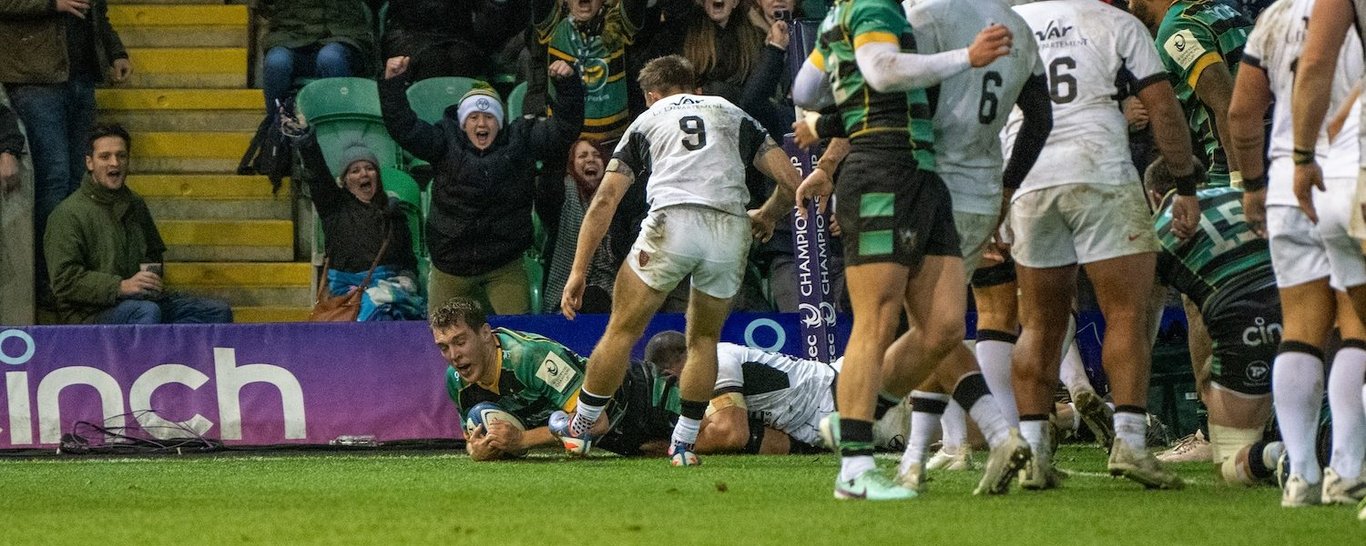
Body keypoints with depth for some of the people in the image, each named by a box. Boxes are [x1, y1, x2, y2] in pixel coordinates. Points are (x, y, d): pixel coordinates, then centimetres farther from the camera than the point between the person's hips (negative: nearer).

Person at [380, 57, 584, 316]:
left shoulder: (521, 141, -1)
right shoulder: (446, 142, -3)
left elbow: (564, 128, -4)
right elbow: (404, 128, -11)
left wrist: (568, 83, -18)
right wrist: (393, 83, -23)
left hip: (505, 264, 0)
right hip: (451, 263, 0)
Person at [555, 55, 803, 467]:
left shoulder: (647, 120, 24)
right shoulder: (732, 115, 27)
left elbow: (605, 200, 16)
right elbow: (790, 181, 18)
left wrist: (579, 271, 16)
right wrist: (766, 218, 39)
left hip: (672, 222, -2)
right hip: (730, 229, 2)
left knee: (622, 331, 12)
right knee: (704, 339, 20)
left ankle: (580, 428, 20)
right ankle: (684, 444, 17)